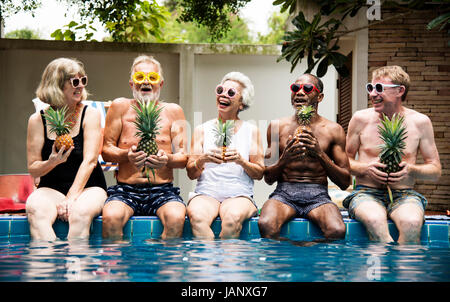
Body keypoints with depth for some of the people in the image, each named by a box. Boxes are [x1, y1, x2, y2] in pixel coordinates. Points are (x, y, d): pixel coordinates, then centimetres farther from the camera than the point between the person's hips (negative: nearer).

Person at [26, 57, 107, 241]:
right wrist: (51, 162, -19)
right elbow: (33, 169, 4)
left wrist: (71, 198, -20)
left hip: (88, 187, -1)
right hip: (50, 188, 1)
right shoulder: (38, 120, 5)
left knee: (80, 212, -36)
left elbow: (90, 161, -8)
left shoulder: (90, 114, 3)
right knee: (36, 211, -34)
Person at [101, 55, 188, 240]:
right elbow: (106, 150, 8)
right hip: (126, 190, 0)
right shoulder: (120, 107, 9)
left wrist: (167, 160, -16)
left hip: (162, 191, 0)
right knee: (110, 217, -32)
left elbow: (183, 158, 7)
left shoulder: (173, 111, 11)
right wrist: (127, 155, -14)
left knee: (176, 218, -32)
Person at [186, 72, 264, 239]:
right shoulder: (202, 130, 13)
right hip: (206, 193, 1)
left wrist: (241, 161, -11)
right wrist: (202, 160, -12)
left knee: (233, 217, -36)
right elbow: (191, 174, 9)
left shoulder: (251, 131, 12)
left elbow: (259, 174, 9)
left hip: (239, 195, 0)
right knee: (197, 216, -35)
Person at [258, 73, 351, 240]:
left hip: (317, 195, 0)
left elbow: (345, 182, 4)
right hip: (284, 193, 0)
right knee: (266, 225, -33)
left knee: (337, 231, -32)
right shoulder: (277, 126, 10)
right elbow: (268, 178, 11)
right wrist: (284, 160, -11)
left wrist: (320, 154, -9)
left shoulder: (333, 130, 7)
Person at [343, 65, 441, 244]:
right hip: (367, 193, 0)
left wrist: (410, 170, -10)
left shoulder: (420, 122, 5)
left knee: (412, 223, -36)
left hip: (404, 195, 0)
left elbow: (435, 171, 10)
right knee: (375, 220, -37)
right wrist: (366, 168, -8)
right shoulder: (360, 119, 5)